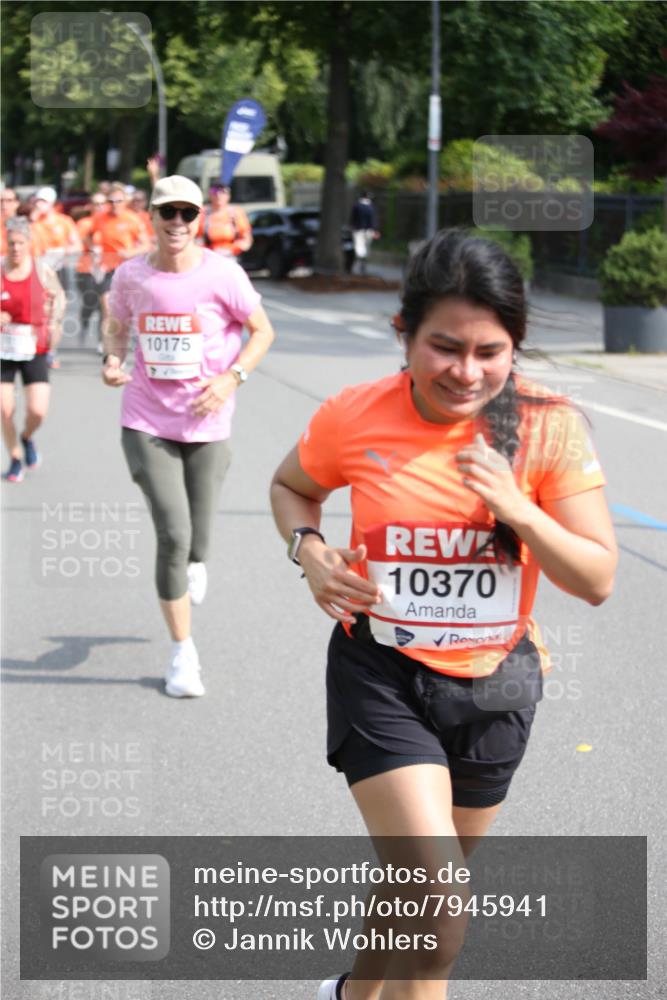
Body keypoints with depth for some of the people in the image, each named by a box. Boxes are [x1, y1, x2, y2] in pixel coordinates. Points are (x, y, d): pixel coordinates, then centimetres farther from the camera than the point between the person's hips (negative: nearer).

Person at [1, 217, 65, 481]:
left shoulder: (42, 271, -5)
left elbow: (58, 296, 15)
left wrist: (54, 324, 3)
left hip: (34, 351, 0)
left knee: (38, 411, -9)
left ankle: (27, 438, 26)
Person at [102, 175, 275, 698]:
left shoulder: (222, 273, -9)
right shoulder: (131, 274, -2)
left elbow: (262, 331, 1)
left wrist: (231, 378, -14)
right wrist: (113, 360, -5)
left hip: (207, 423, 0)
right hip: (146, 423, 0)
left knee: (197, 538, 6)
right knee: (172, 535, -9)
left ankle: (194, 563, 48)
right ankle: (182, 652, 6)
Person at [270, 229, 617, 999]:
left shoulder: (549, 429, -15)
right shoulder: (354, 419, -14)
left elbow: (597, 580, -13)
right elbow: (291, 486, 9)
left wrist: (517, 510, -30)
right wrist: (309, 551, -12)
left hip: (493, 685, 3)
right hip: (382, 677, -2)